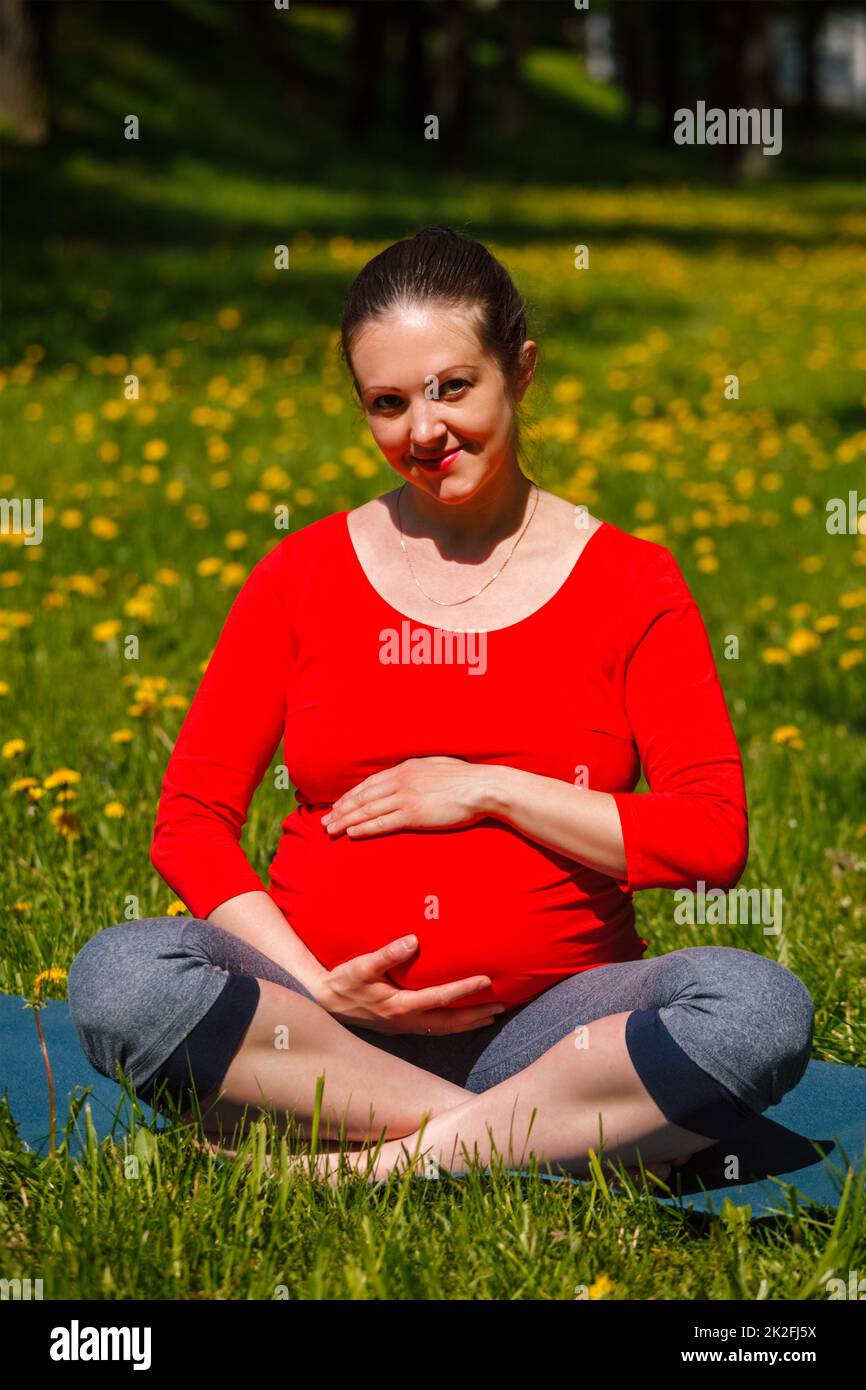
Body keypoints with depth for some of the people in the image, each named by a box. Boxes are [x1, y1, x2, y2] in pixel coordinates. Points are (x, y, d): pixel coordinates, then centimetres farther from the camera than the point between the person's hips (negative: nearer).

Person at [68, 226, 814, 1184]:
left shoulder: (630, 582, 6)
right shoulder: (303, 574, 9)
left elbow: (715, 842, -1)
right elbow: (190, 820, 5)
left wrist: (488, 790, -9)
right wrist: (315, 989, -10)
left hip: (548, 1022, -1)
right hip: (323, 1021, 1)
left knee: (762, 1004, -30)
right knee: (118, 974, -29)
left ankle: (376, 1164, -26)